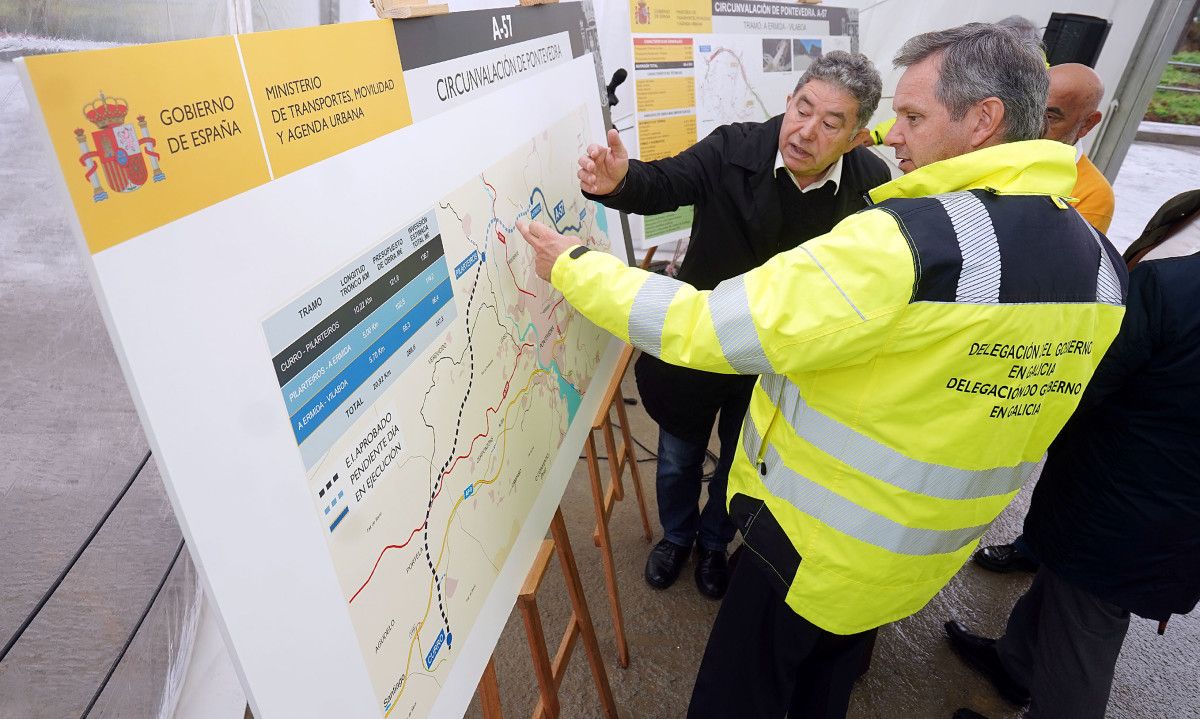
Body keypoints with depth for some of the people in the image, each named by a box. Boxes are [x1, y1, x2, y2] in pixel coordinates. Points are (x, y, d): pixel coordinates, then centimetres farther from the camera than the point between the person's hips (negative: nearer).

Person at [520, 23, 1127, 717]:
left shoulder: (907, 241, -31)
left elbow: (704, 327, -30)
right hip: (931, 554, 8)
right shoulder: (1103, 260, -4)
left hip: (820, 543, -7)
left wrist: (574, 266, -17)